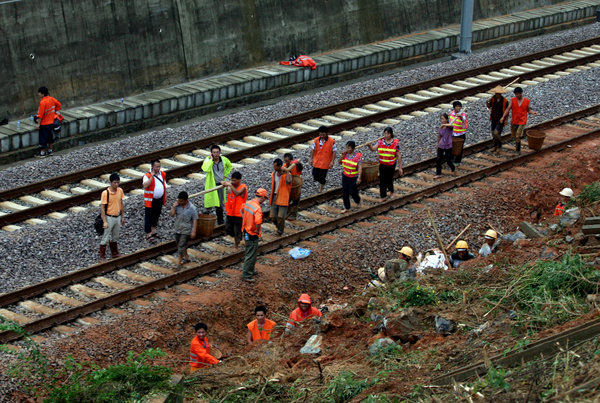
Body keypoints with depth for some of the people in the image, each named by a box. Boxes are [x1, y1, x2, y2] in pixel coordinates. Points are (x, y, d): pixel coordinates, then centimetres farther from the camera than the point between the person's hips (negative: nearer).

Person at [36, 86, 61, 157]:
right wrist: (55, 112, 23)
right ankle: (50, 151, 27)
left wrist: (38, 124, -16)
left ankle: (42, 153, 7)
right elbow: (58, 104, 13)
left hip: (44, 124, -7)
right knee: (50, 137, 18)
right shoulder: (51, 99, -1)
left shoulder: (42, 102, -23)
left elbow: (41, 114, -22)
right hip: (51, 122, 7)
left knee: (43, 138, 2)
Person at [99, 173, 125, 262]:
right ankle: (102, 257, 10)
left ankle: (115, 254, 33)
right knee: (105, 238, 1)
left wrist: (122, 217, 12)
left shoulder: (120, 191, -1)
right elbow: (102, 208, -17)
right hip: (109, 218, -6)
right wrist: (104, 221, -20)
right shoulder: (105, 193, -19)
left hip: (117, 217, 6)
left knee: (115, 237, 19)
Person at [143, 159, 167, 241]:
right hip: (150, 200, -6)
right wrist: (152, 176, -38)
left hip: (160, 199, 6)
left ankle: (153, 230, 36)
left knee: (156, 215, 19)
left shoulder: (163, 174, 3)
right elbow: (145, 185, -35)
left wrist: (165, 197, 16)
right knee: (148, 217, 1)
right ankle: (148, 233, 7)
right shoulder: (147, 176, -17)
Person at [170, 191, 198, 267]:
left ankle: (179, 262, -2)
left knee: (181, 245, -8)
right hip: (178, 229, 6)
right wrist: (174, 207, -20)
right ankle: (186, 257, 38)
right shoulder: (177, 205, -4)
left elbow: (195, 220, -13)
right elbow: (171, 214, -7)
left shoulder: (192, 208, -16)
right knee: (180, 244, 19)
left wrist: (193, 231, -15)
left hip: (186, 230, -6)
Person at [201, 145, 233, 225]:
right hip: (211, 184, -4)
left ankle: (220, 220, 26)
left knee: (220, 203, 14)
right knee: (209, 203, -4)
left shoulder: (224, 159, -2)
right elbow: (205, 169, -37)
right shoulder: (208, 160, -15)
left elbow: (230, 166, 21)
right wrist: (211, 159, -28)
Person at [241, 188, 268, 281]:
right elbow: (258, 221, -40)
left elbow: (242, 210, 22)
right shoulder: (257, 208, -27)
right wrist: (257, 230, -22)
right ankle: (246, 275, 10)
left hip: (246, 231, 9)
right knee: (251, 255, 3)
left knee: (250, 253, 24)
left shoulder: (247, 203, 0)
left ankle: (250, 270, 38)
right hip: (252, 235, -9)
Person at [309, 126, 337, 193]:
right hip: (316, 162, 3)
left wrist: (332, 161, -15)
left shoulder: (331, 141, -12)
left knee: (322, 177, 5)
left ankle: (320, 190, 25)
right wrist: (311, 159, 1)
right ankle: (321, 182, 36)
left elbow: (334, 151, -9)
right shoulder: (316, 140, -3)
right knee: (315, 176, 3)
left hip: (325, 163, -3)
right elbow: (313, 150, 5)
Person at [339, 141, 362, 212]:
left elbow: (360, 167, -19)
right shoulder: (345, 154, -1)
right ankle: (347, 207, 19)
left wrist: (359, 177, -26)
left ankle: (357, 200, 35)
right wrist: (342, 156, -9)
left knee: (352, 192, 2)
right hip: (345, 176, 5)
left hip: (353, 177, -5)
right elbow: (340, 162, 9)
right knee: (344, 192, 6)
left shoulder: (358, 156, -16)